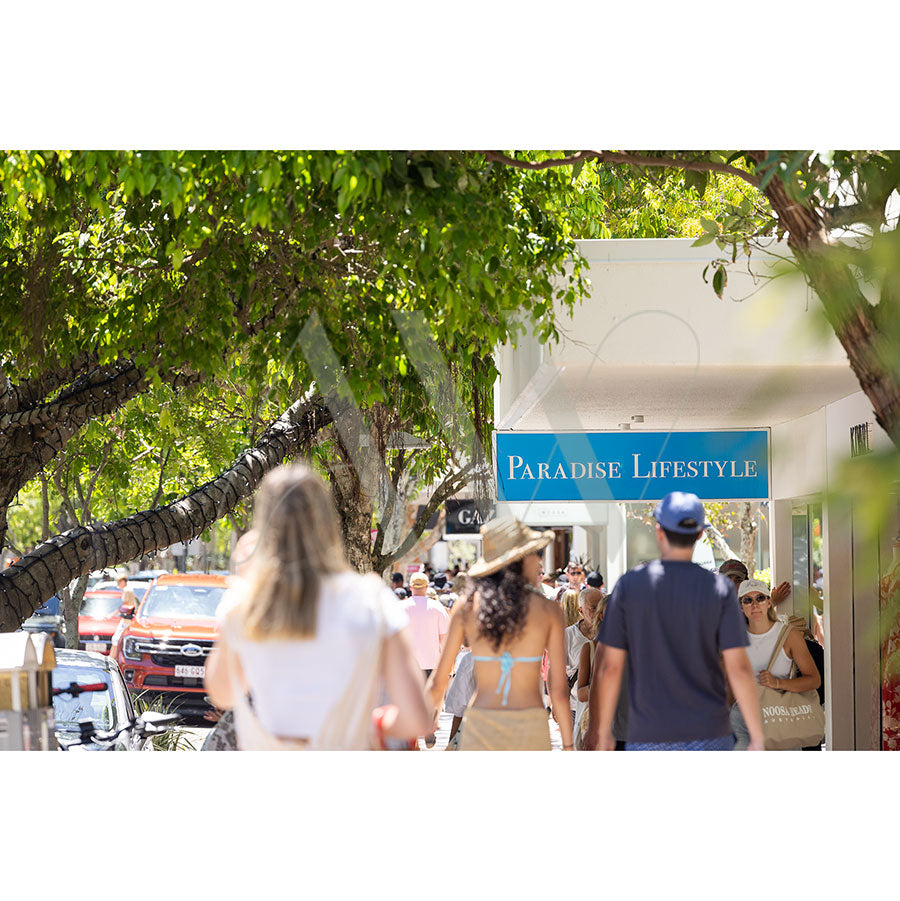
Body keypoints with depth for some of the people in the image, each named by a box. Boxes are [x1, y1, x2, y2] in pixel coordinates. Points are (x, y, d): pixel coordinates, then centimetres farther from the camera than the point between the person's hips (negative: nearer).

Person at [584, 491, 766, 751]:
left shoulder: (628, 586, -5)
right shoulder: (719, 589, -5)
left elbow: (610, 666, -5)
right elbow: (739, 668, -10)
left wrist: (602, 732, 5)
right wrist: (758, 740, -5)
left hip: (650, 736, -1)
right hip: (709, 732, 1)